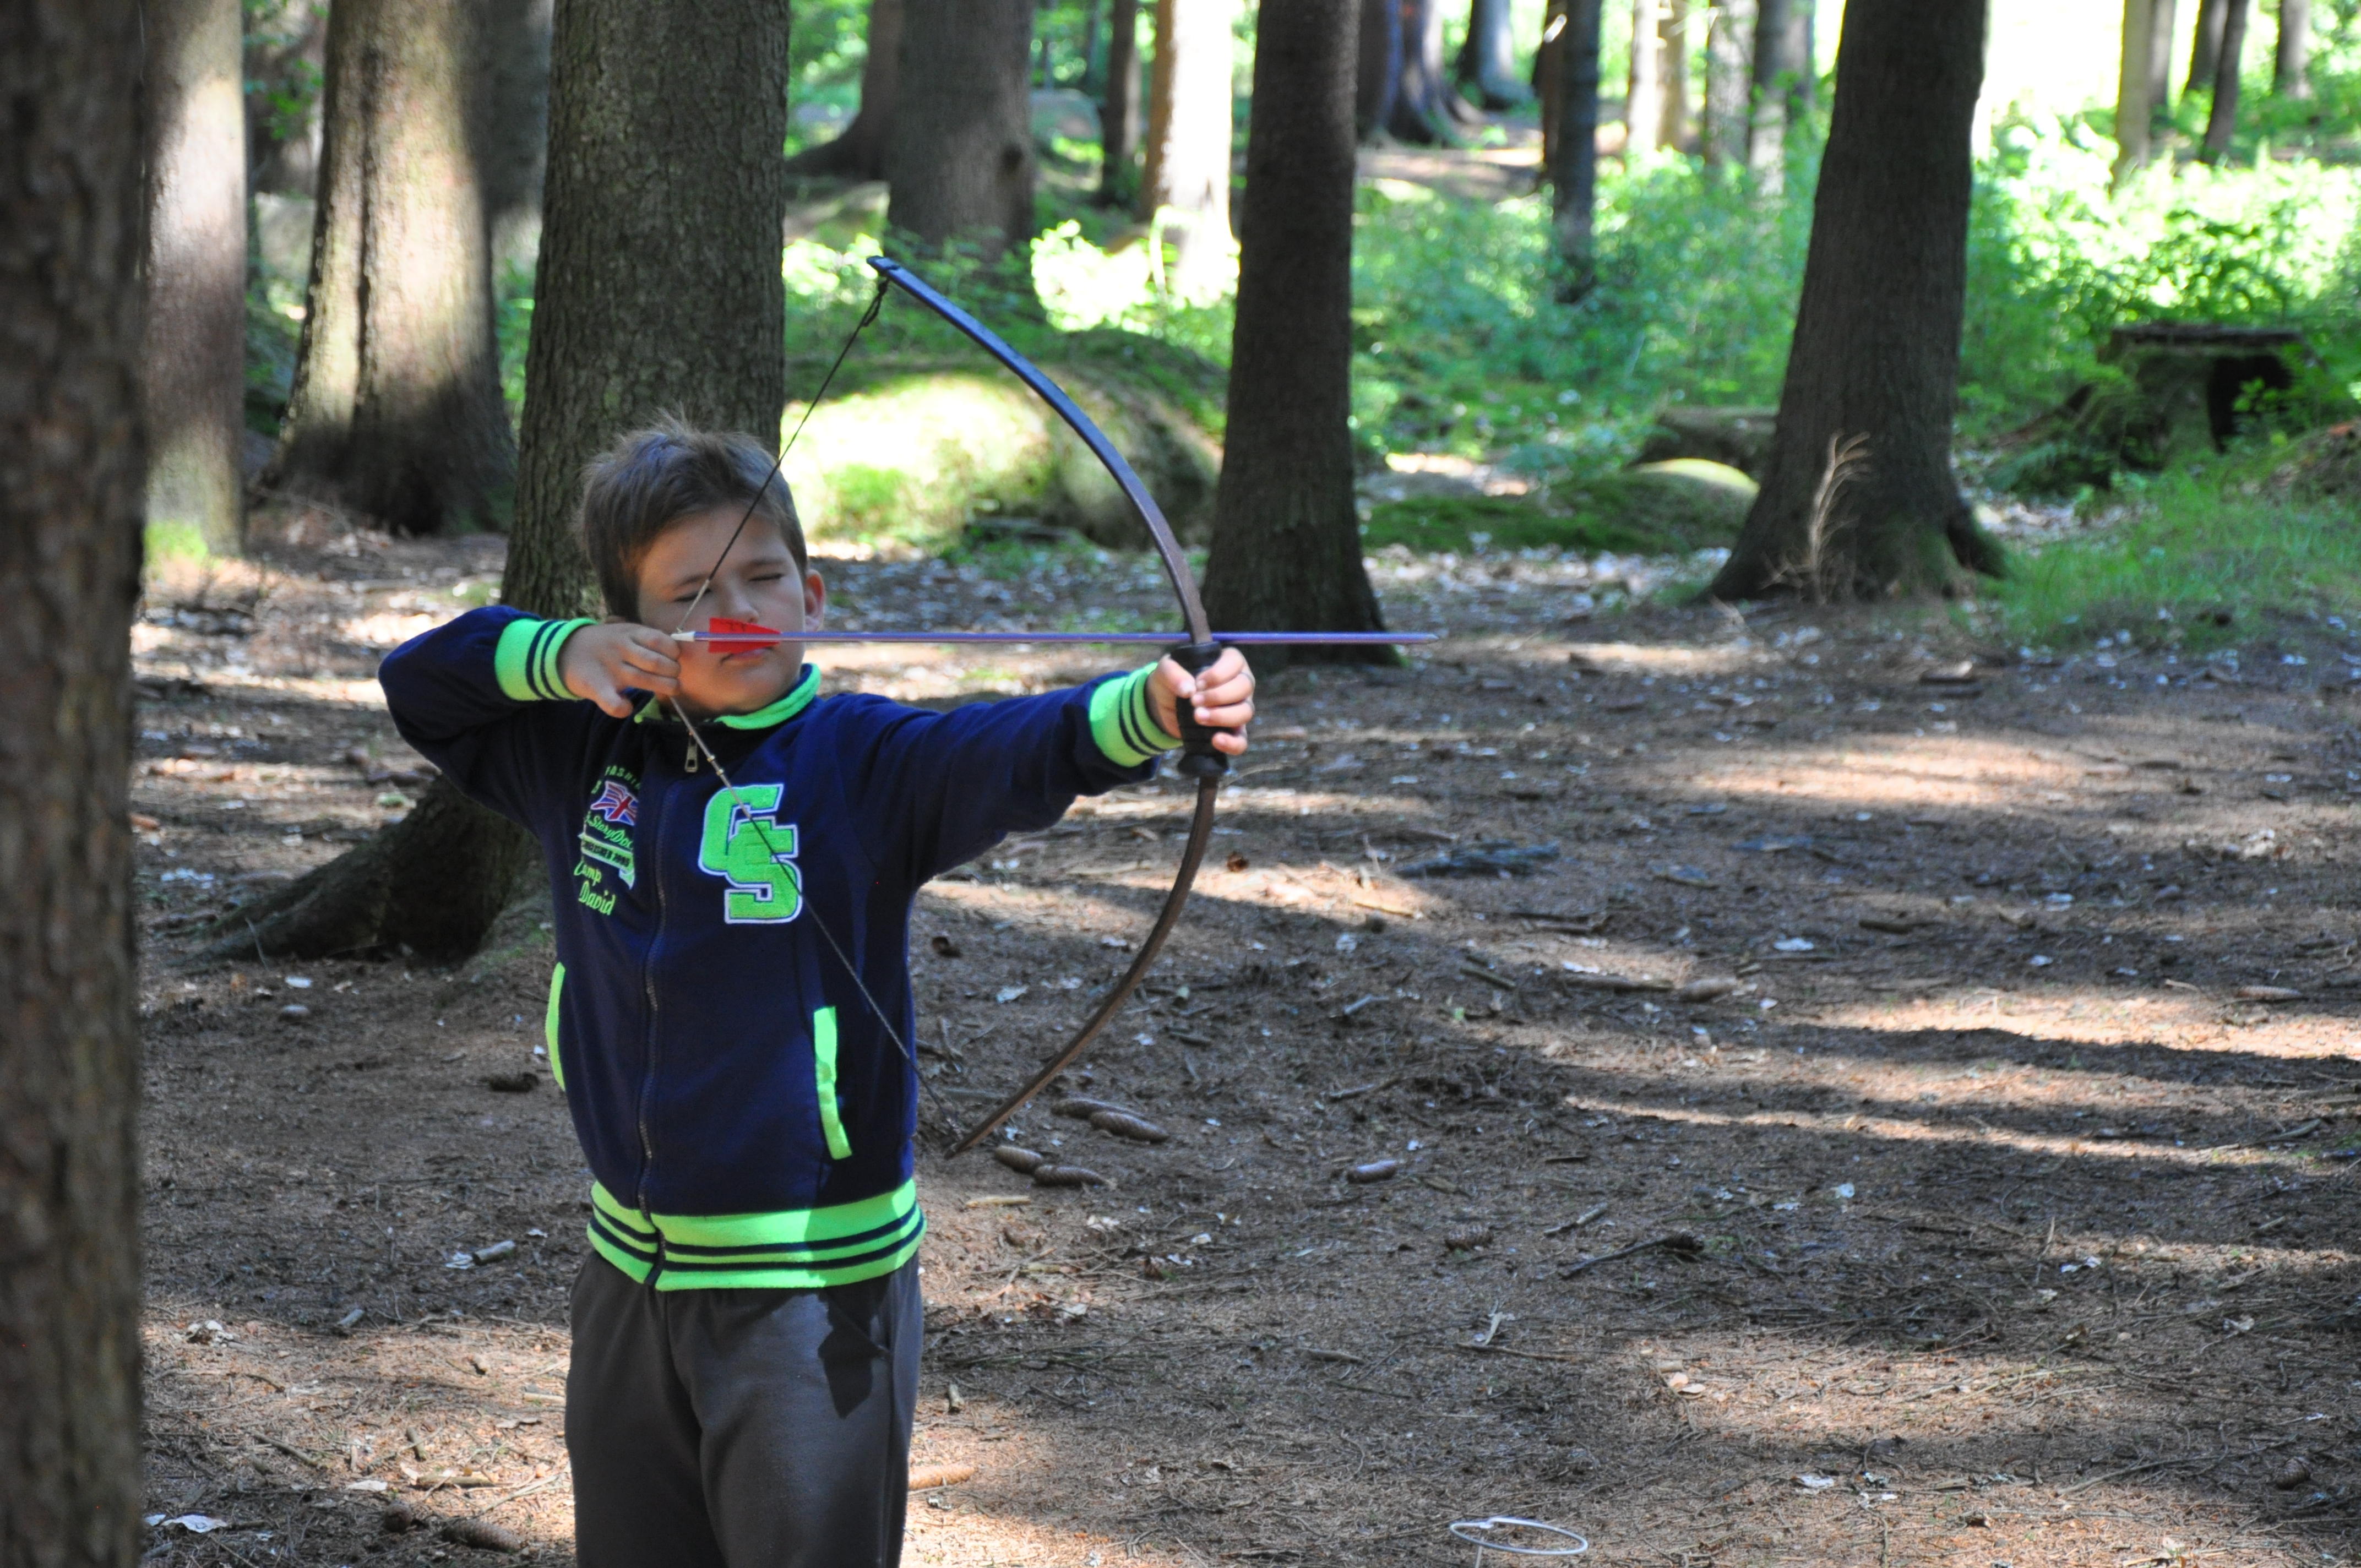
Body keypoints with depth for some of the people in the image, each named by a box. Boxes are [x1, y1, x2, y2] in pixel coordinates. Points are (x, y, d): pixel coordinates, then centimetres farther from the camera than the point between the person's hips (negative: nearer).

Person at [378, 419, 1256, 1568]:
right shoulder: (588, 753, 4)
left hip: (815, 1287, -5)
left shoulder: (860, 762, -12)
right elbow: (419, 680, 12)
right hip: (634, 1267, 5)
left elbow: (1012, 753, -30)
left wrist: (1152, 708, -51)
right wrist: (560, 654, -8)